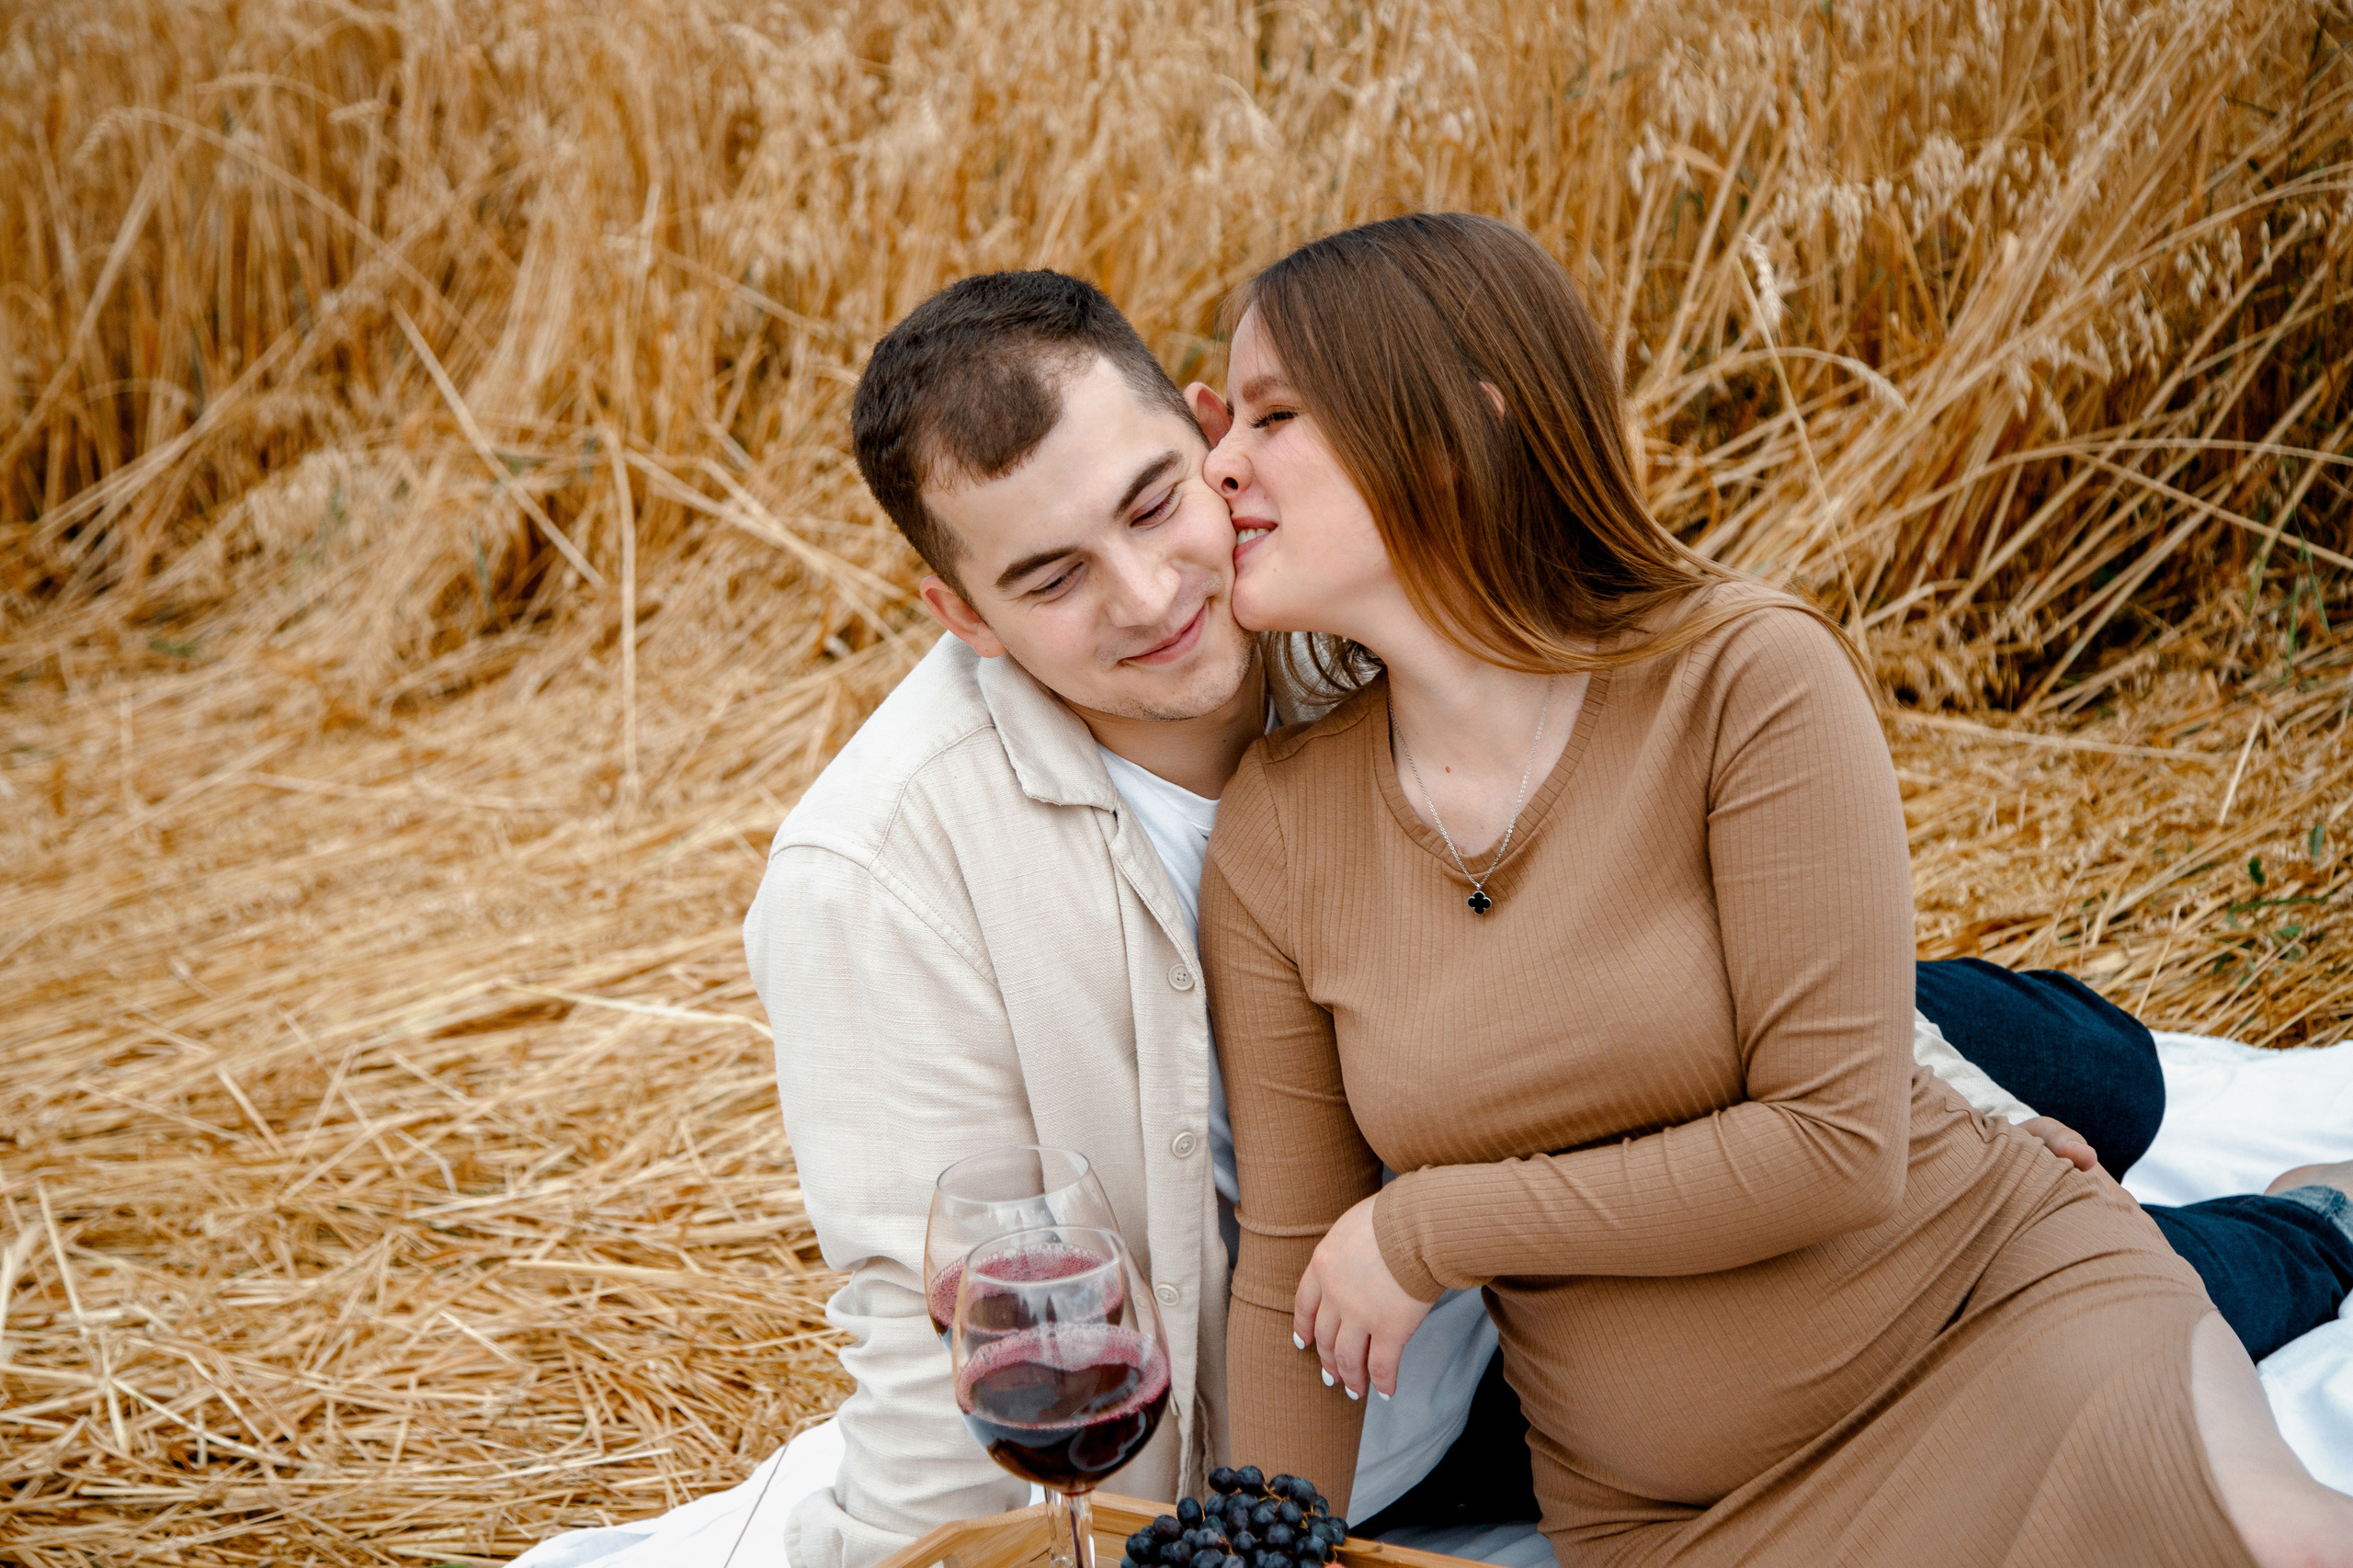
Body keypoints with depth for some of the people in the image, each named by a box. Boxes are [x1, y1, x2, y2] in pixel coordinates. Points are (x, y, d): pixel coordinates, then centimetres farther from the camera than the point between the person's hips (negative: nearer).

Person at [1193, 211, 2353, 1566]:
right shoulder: (1273, 830, -5)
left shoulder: (1748, 677, -15)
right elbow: (1294, 1274, 1)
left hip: (2005, 1309, -2)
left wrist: (1429, 1228, -14)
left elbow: (1838, 1148, -19)